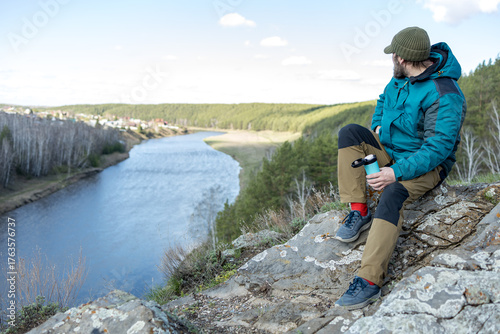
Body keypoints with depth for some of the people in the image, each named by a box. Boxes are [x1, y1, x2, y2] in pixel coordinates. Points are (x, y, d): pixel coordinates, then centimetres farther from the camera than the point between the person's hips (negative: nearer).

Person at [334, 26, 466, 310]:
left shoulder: (443, 95, -25)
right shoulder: (403, 77, 2)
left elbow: (439, 147, -29)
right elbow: (386, 98, 25)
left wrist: (396, 172, -36)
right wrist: (377, 126, 6)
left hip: (428, 164, -9)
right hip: (391, 149, 9)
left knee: (392, 196, -38)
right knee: (349, 134, -9)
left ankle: (370, 282, -38)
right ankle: (359, 212, -13)